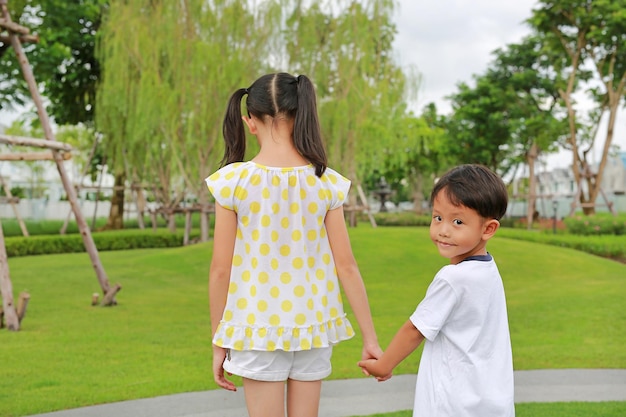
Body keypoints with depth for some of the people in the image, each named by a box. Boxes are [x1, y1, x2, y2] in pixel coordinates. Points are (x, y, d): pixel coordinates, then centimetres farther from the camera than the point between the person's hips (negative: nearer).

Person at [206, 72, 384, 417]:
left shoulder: (233, 180, -10)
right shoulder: (326, 183, -5)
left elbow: (220, 269, -7)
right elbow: (346, 267, -4)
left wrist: (218, 342, 4)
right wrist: (370, 338, 3)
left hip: (257, 328, -2)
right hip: (312, 326, 2)